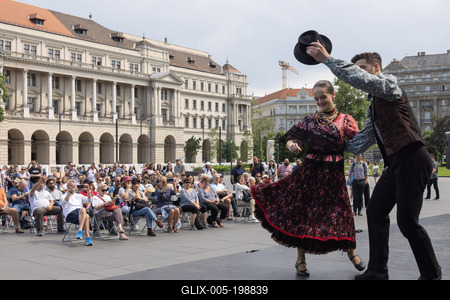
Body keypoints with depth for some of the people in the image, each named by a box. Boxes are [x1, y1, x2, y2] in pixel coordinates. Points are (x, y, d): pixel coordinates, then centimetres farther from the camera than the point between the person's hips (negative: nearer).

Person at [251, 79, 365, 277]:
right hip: (310, 171, 1)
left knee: (339, 213, 5)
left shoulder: (346, 120, 2)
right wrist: (292, 145, -21)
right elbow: (294, 139, 0)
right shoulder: (310, 120, 5)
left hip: (333, 174, 0)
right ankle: (300, 260, 14)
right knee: (303, 211, 1)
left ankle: (350, 251, 31)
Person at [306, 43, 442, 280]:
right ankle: (377, 271, 18)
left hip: (411, 159, -10)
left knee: (407, 222, -9)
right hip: (395, 163, 10)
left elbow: (361, 79, -25)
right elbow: (365, 138, 27)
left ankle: (432, 274, 8)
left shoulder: (389, 82, -4)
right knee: (375, 212, 9)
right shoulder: (374, 105, 23)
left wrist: (327, 59, -24)